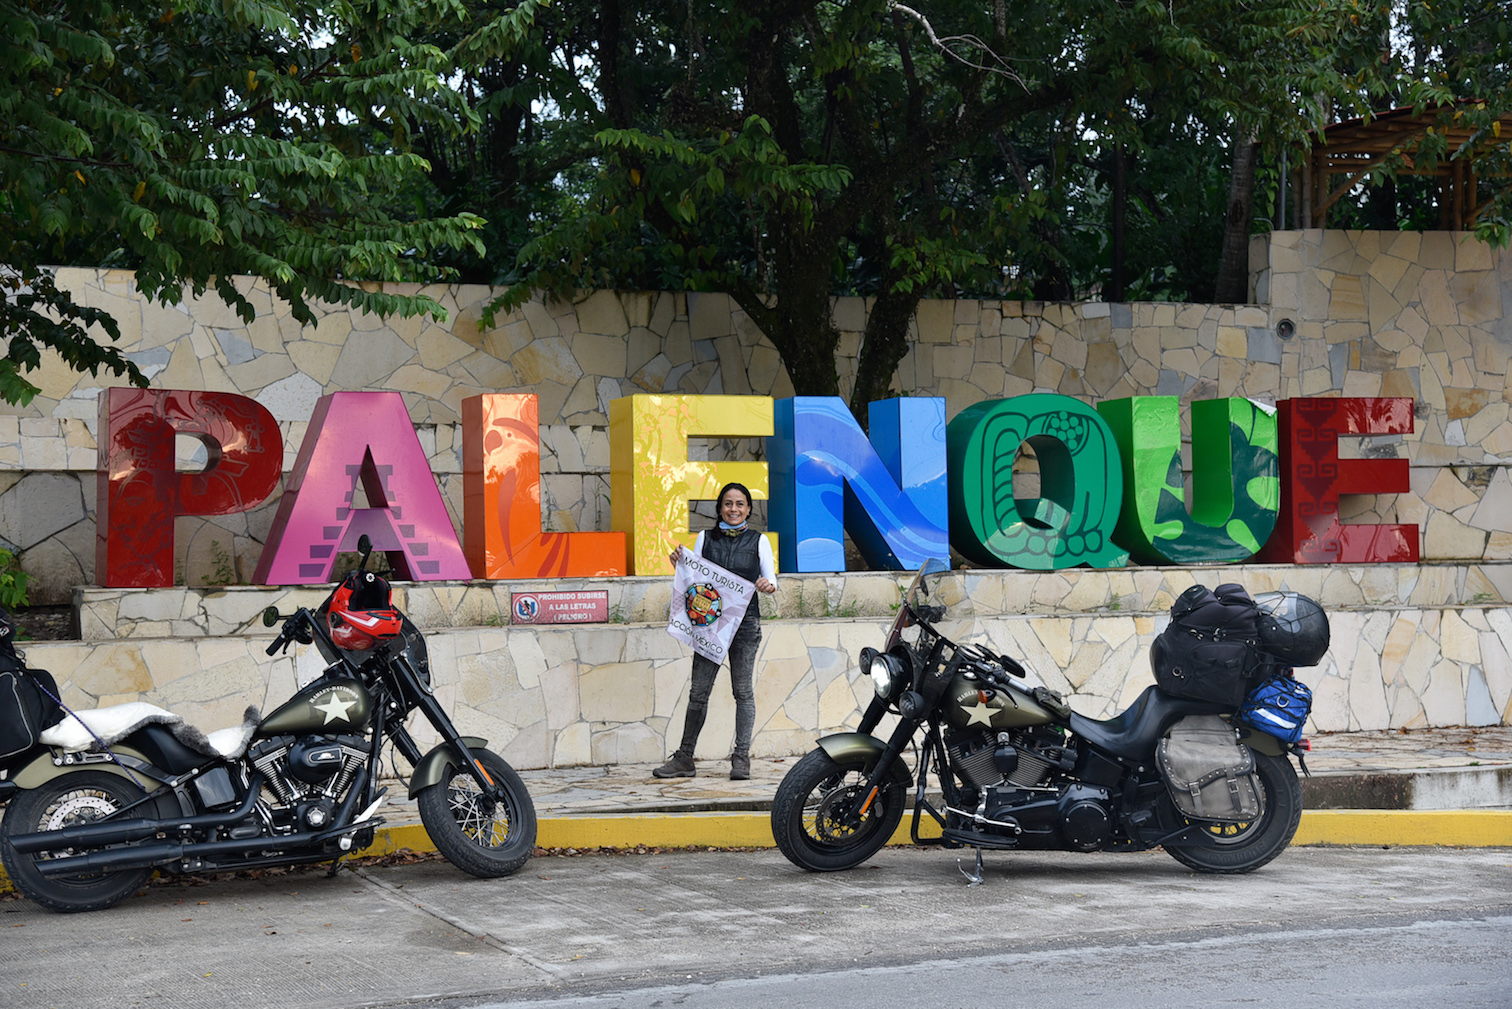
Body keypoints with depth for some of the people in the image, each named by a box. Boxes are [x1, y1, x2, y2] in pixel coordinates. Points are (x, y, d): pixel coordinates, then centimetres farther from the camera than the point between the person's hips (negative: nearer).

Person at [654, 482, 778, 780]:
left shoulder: (758, 541, 8)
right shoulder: (705, 538, 12)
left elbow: (771, 579, 6)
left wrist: (768, 585, -17)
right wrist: (679, 563, -8)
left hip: (745, 622, -1)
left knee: (743, 690, 1)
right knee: (699, 691, 0)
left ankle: (741, 758, 5)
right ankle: (684, 758, 4)